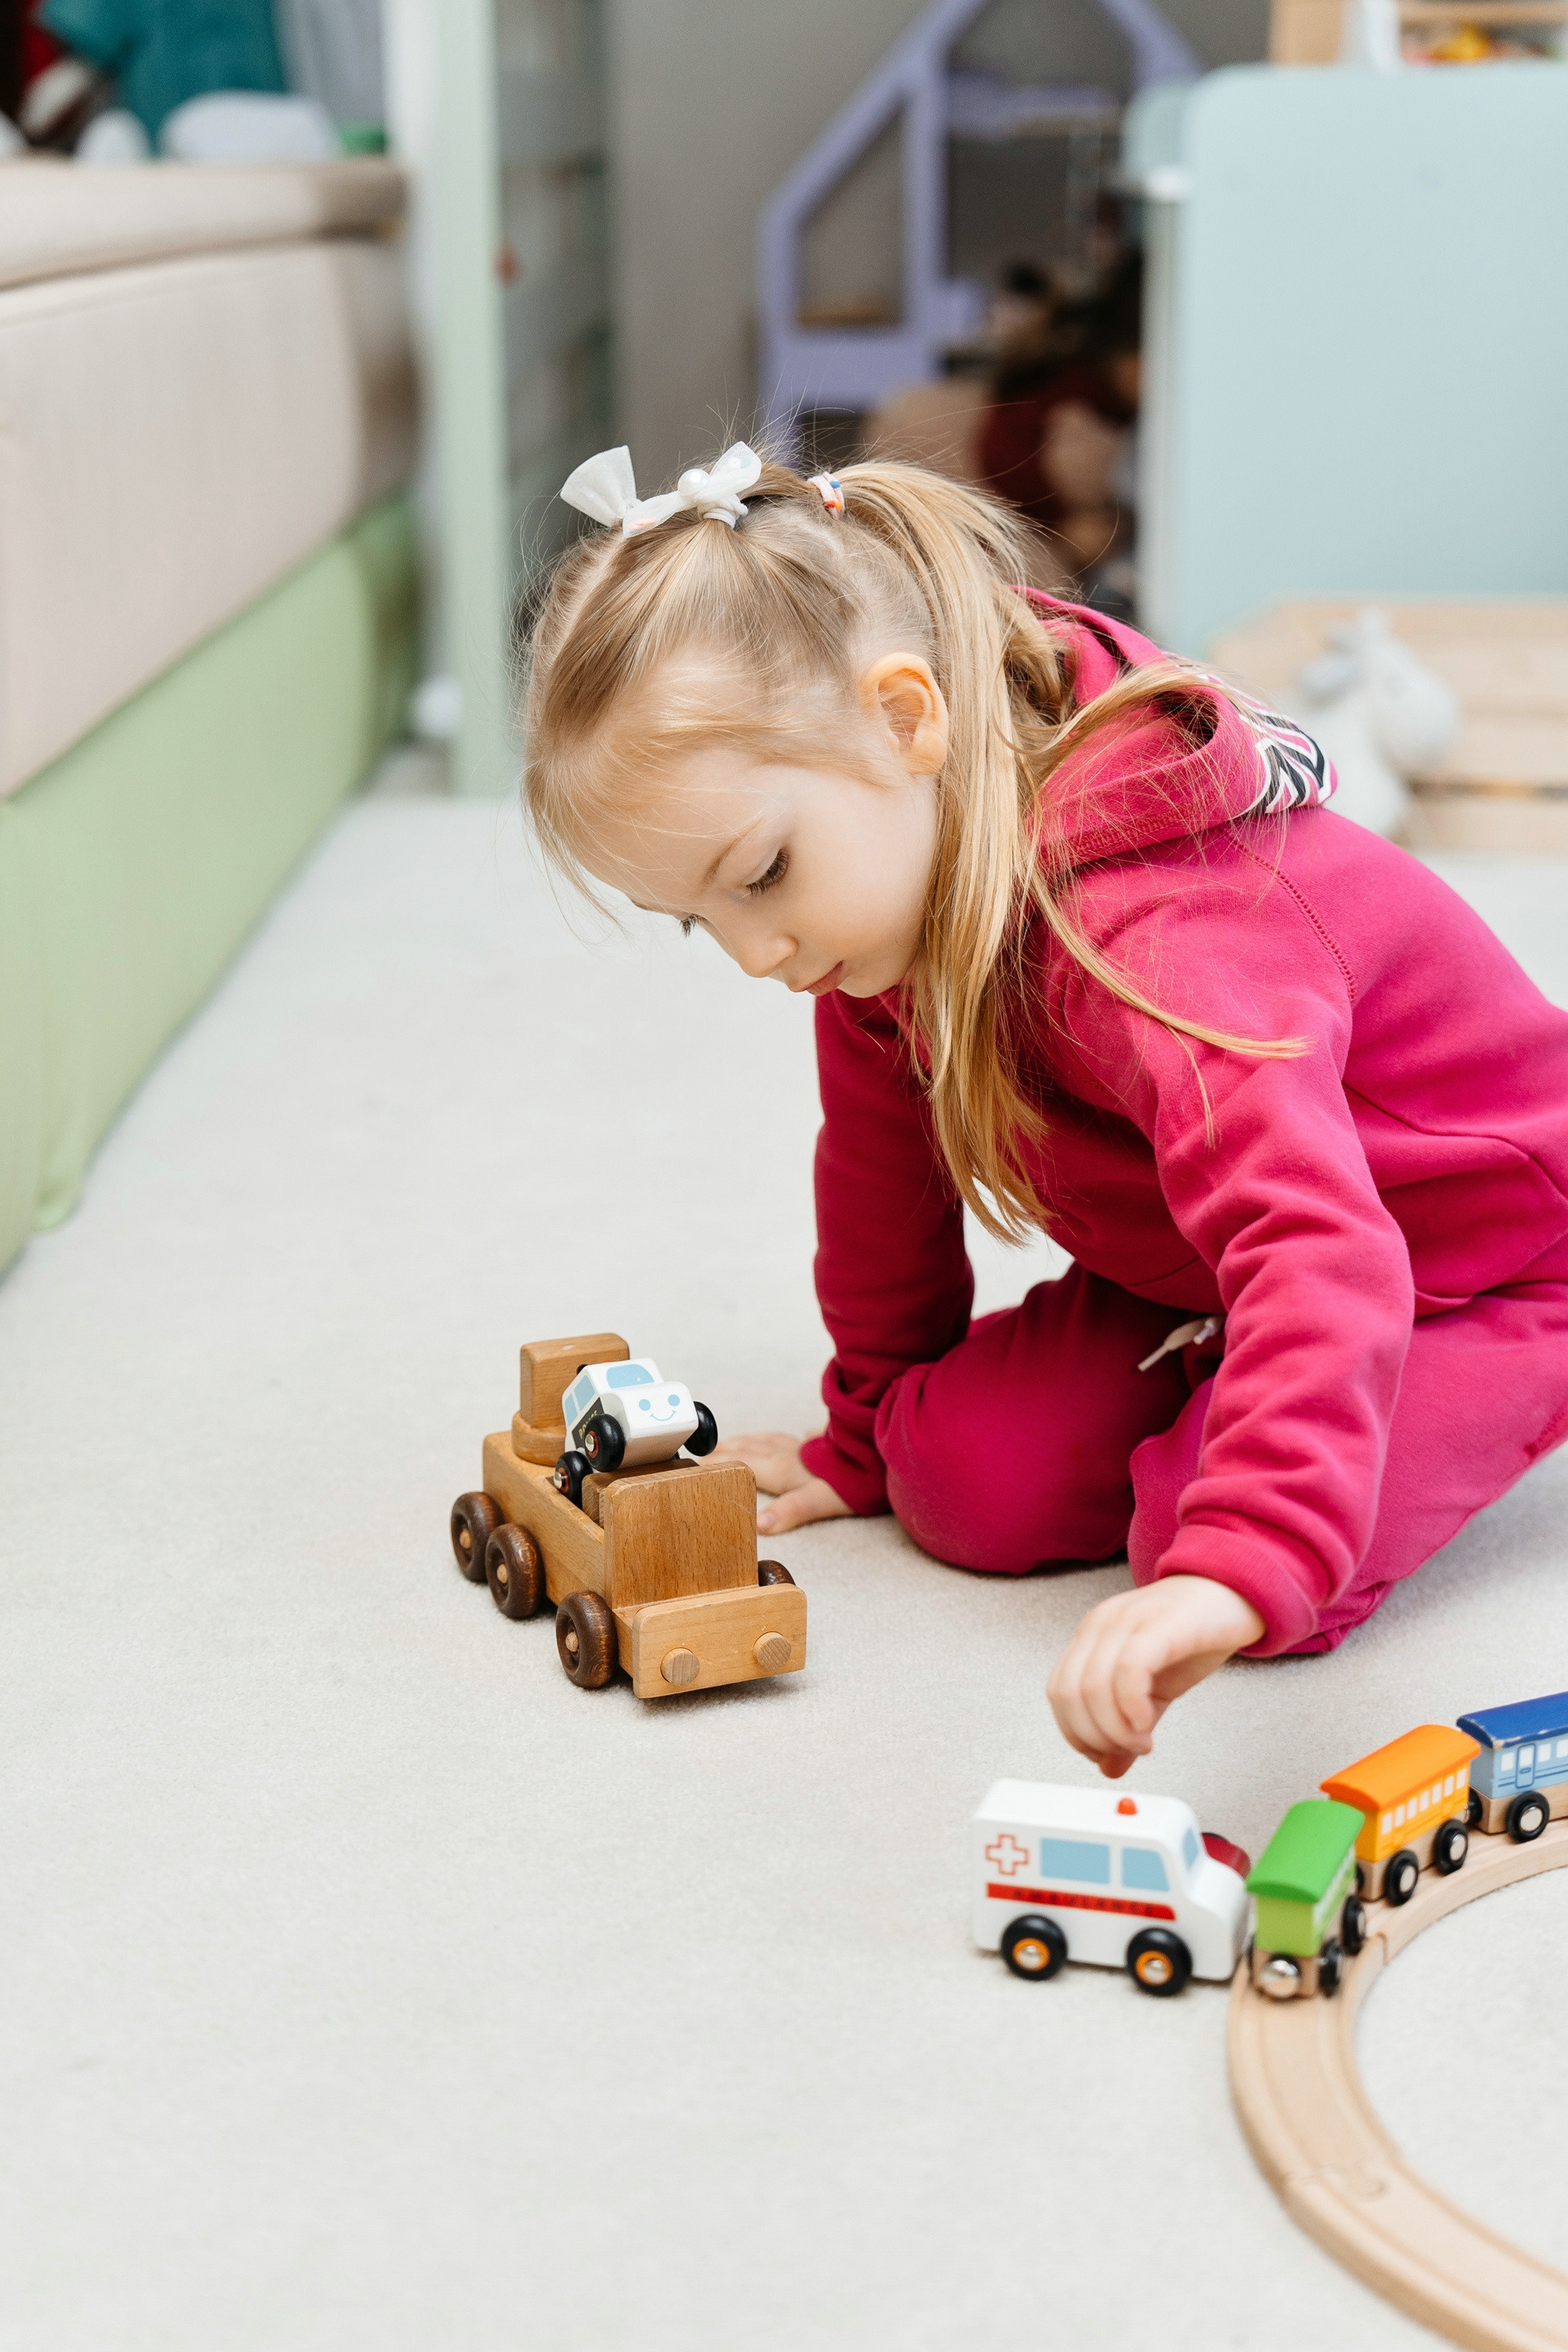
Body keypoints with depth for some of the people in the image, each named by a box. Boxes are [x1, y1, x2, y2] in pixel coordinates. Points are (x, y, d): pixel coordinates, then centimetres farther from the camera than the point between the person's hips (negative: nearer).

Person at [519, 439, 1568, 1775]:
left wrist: (1234, 1570, -67)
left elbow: (1315, 1250, -54)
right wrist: (865, 1439, 12)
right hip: (1189, 1273, 7)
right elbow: (885, 1159, 4)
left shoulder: (1153, 928, -40)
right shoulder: (877, 877, -11)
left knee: (1199, 1529, -27)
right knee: (966, 1481, -12)